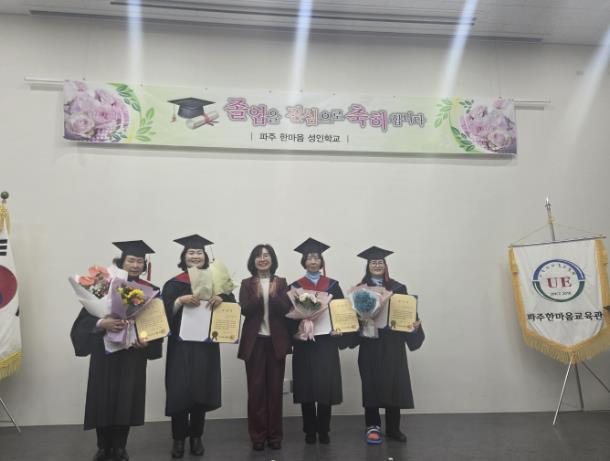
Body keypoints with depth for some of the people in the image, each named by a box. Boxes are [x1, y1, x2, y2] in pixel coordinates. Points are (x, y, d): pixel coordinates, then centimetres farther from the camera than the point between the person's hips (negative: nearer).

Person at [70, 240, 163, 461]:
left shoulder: (150, 291, 2)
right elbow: (85, 318, -9)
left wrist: (147, 341, -15)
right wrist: (101, 323, -29)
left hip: (133, 354, 1)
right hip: (105, 351, -1)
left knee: (126, 400, 6)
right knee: (104, 399, 5)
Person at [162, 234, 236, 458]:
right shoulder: (174, 283, 2)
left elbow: (231, 301, -2)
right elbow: (165, 309, -8)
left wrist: (221, 298, -22)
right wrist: (181, 300, -25)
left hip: (206, 343, 2)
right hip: (181, 343, -1)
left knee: (201, 390, 6)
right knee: (179, 390, -3)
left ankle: (196, 437, 21)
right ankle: (179, 438, 14)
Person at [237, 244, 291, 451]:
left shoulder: (281, 282, 5)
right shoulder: (247, 284, 3)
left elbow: (286, 309, -6)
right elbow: (244, 310, -8)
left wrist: (273, 294, -23)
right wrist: (257, 296, -25)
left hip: (276, 340, 1)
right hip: (255, 341, -1)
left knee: (275, 387, 7)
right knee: (256, 388, 3)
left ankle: (274, 434, 18)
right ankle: (258, 435, 15)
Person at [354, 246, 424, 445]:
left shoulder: (398, 288, 6)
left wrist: (415, 324, -15)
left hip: (393, 344, 1)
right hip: (370, 344, -1)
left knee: (394, 383, 4)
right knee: (372, 384, 3)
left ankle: (393, 428, 17)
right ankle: (373, 426, 15)